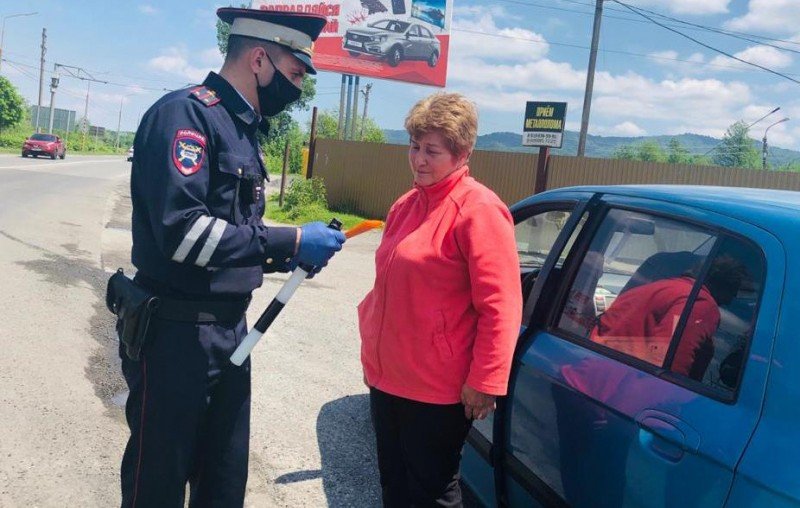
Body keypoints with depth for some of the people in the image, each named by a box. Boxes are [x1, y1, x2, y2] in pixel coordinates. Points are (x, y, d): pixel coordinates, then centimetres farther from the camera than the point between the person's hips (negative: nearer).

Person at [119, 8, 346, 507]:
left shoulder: (243, 128, 13)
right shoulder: (186, 113, -14)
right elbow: (182, 231, -26)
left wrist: (288, 257, 3)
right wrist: (290, 241, -22)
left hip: (230, 329, 8)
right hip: (176, 332, -8)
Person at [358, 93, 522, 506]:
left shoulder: (479, 210, -15)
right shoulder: (406, 205, 10)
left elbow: (500, 307, -18)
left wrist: (485, 381, -20)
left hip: (437, 390, -8)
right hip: (386, 377, 8)